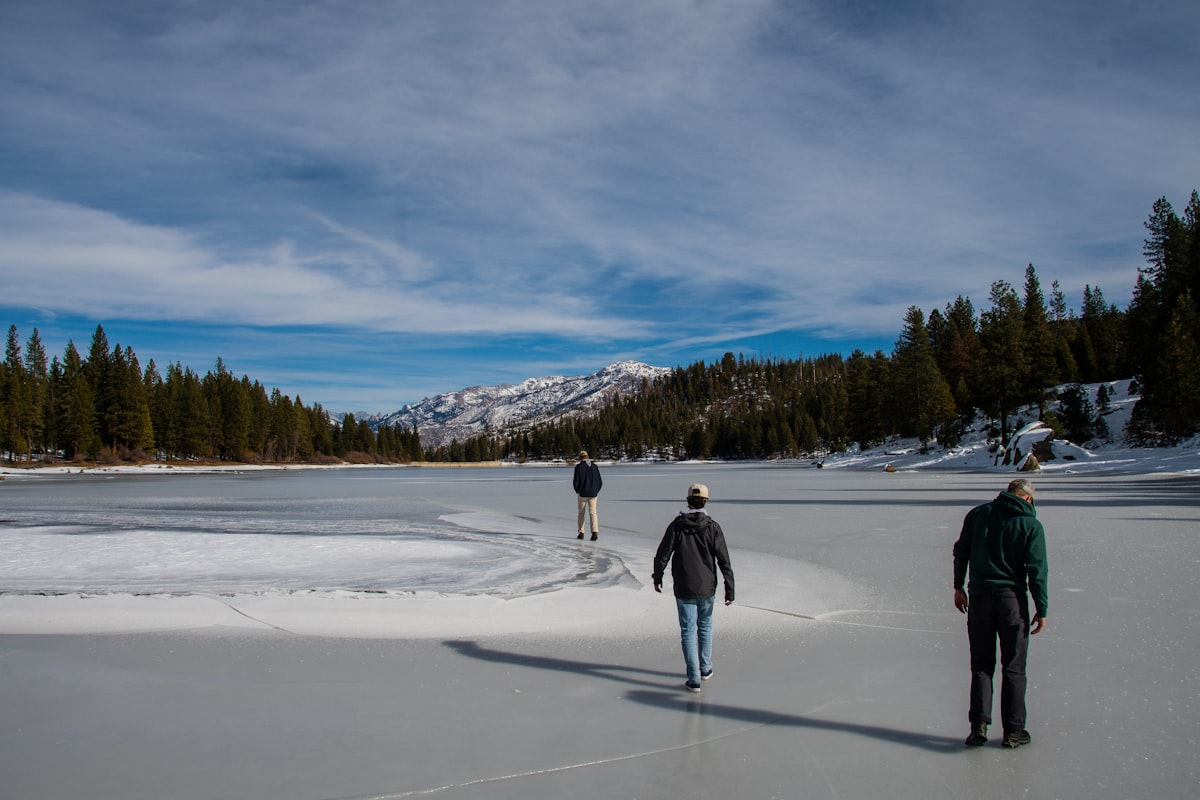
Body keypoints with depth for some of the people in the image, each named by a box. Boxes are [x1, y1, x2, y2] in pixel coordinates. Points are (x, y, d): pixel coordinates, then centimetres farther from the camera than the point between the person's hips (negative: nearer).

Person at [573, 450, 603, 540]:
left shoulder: (579, 467, -7)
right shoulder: (595, 466, 5)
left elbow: (576, 481, -11)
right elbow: (600, 481, 6)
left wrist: (577, 491, 6)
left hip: (583, 494, -2)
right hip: (593, 494, 2)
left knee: (581, 513, 12)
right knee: (593, 513, 2)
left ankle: (581, 533, 15)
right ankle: (595, 532, -15)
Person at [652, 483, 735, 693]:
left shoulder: (677, 525, -8)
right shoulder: (712, 527, -8)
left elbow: (662, 554, -6)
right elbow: (724, 561, -8)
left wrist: (657, 577, 10)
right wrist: (730, 589, -2)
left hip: (684, 589, -1)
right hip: (707, 589, 1)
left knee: (688, 632, 5)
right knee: (705, 627, 21)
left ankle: (694, 679, 3)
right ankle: (705, 669, 33)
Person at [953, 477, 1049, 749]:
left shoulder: (978, 513, 4)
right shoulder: (1031, 525, -4)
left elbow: (960, 551, 7)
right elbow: (1037, 570, -8)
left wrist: (958, 587, 15)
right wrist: (1042, 610, -4)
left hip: (979, 597, 2)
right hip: (1012, 598, -2)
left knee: (981, 665, 10)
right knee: (1013, 667, 7)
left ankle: (979, 725, 3)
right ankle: (1013, 731, 10)